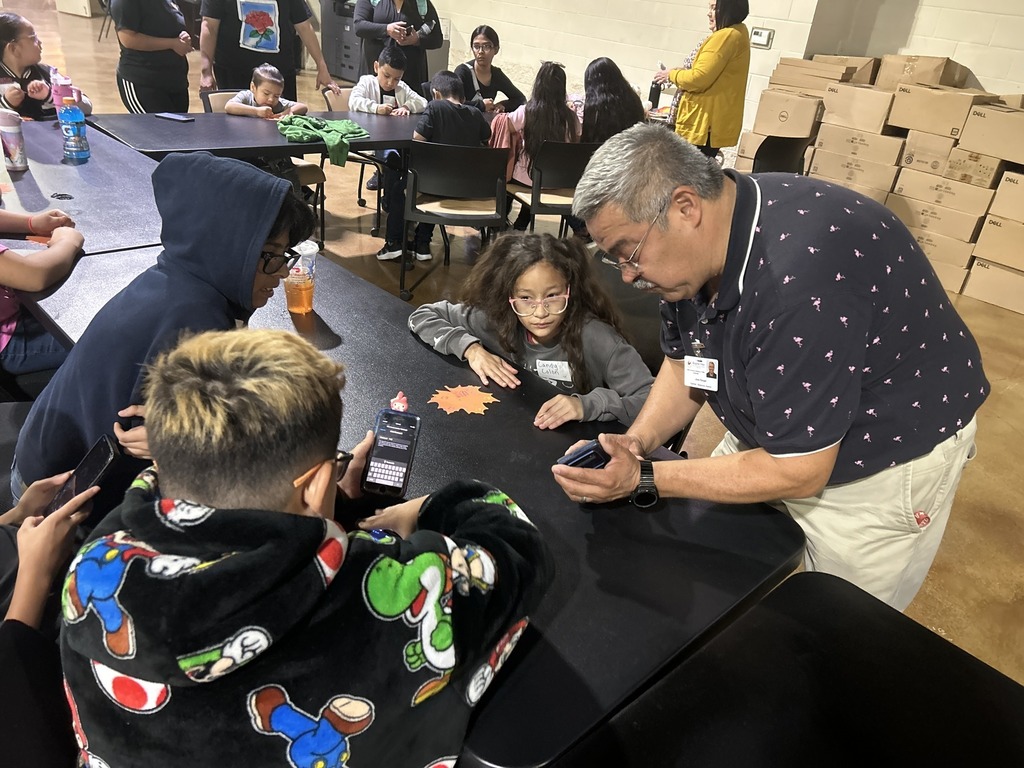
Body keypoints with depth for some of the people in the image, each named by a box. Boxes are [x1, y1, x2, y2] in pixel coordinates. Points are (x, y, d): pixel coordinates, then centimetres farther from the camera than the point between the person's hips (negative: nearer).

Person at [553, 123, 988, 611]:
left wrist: (643, 479, -28)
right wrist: (637, 441, -15)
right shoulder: (694, 245, -12)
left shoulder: (800, 276, -39)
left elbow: (797, 472, -30)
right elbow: (684, 362, 3)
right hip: (772, 435, 7)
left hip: (883, 462, -7)